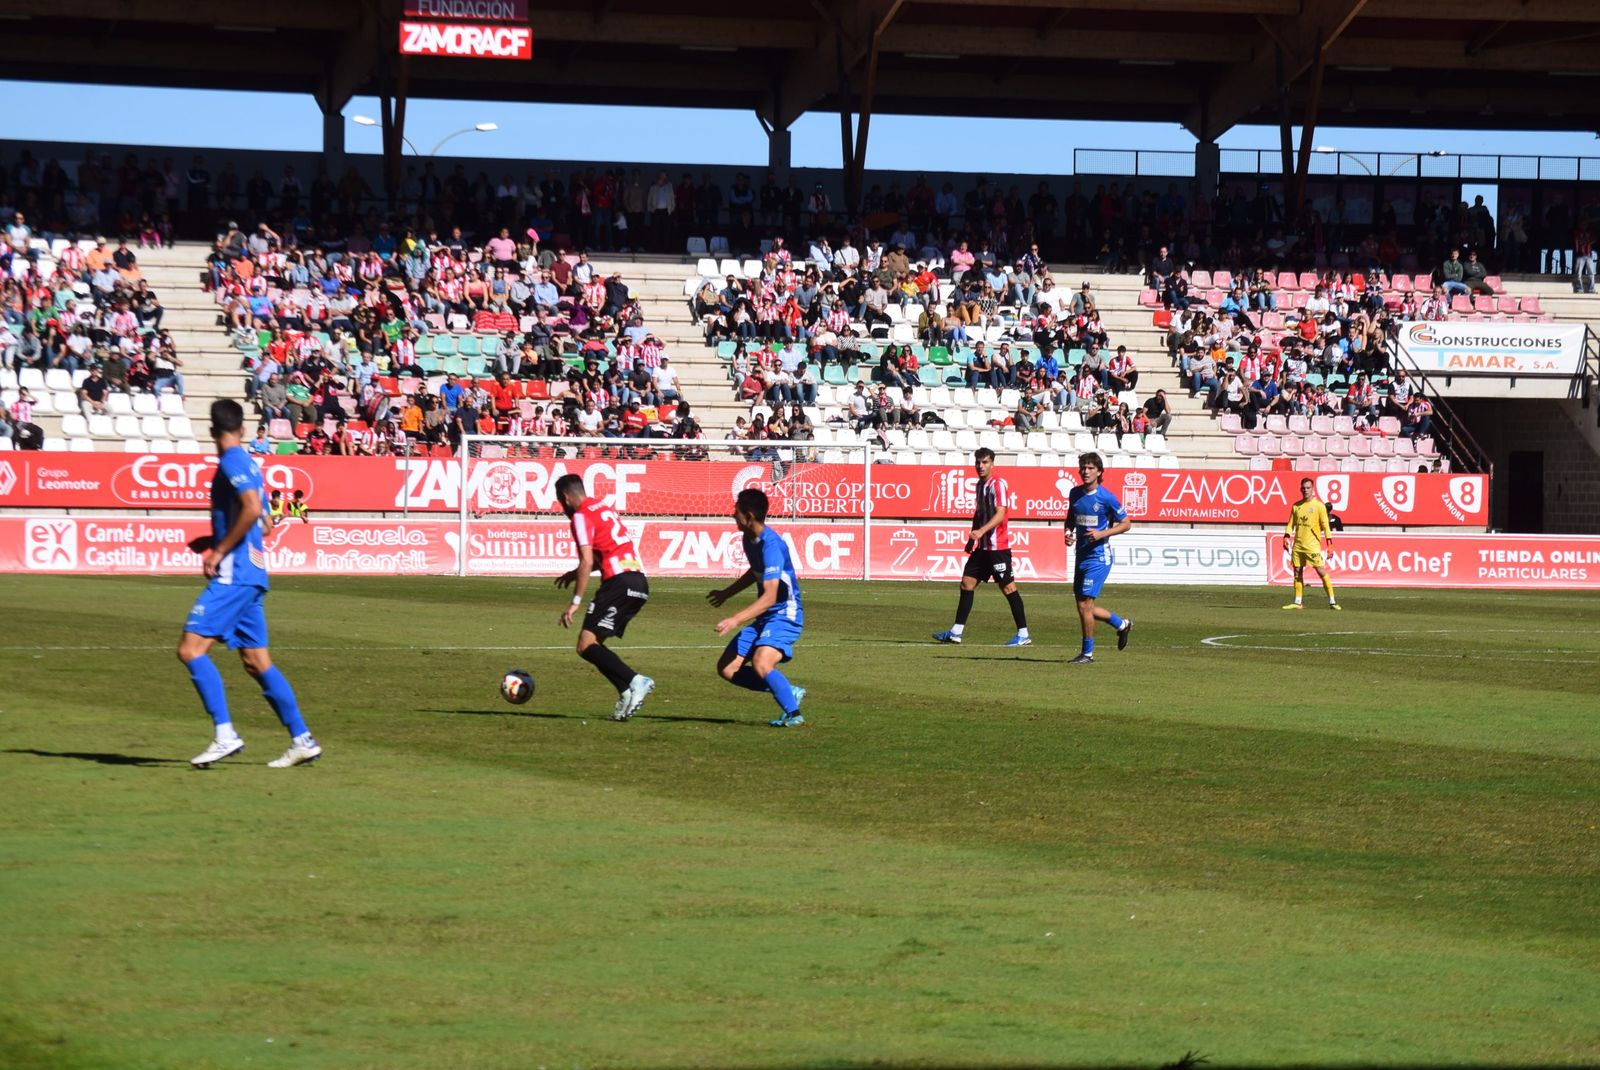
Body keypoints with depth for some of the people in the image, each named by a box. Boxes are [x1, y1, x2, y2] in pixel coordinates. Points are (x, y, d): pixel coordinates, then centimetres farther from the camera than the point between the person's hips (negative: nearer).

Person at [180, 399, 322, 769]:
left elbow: (253, 509, -23)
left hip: (234, 575, -10)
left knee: (191, 648, -13)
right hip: (251, 575, 10)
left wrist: (220, 552, -17)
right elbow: (263, 523, 26)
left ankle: (225, 735, -19)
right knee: (256, 661, 11)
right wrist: (215, 541, 23)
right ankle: (302, 740, 9)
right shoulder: (249, 464, 18)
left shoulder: (232, 462, -9)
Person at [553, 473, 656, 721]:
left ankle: (634, 682, -24)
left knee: (586, 646, -10)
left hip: (619, 583, -9)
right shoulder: (604, 508, 23)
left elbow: (587, 562, -14)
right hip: (639, 582, 9)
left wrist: (575, 602, -13)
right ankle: (628, 693, -1)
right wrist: (576, 574, 37)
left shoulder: (581, 516, -4)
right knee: (594, 644, 13)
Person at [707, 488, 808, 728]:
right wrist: (727, 593, 40)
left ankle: (793, 714, -14)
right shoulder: (749, 539, 6)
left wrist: (736, 620, -36)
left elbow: (770, 596, -30)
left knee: (761, 664, -33)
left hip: (785, 615, -10)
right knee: (727, 669, 3)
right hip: (765, 618, 10)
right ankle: (788, 692, 12)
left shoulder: (771, 545, -24)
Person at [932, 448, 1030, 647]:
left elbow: (1000, 514, -22)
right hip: (982, 547, 9)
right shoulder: (980, 485, 14)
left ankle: (1023, 634, -2)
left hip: (998, 546, -9)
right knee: (967, 583, 8)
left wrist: (981, 531, -33)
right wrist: (972, 538, 22)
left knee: (1008, 587, -7)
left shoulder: (999, 484, -12)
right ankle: (956, 631, 13)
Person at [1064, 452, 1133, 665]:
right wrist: (1068, 533, 2)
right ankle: (1122, 624, 34)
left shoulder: (1107, 497, -10)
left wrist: (1102, 534, -15)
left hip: (1099, 556, -7)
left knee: (1085, 604, -12)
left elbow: (1126, 523, -2)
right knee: (1083, 607, 10)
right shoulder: (1075, 493, 7)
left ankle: (1087, 653, -1)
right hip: (1081, 555, 7)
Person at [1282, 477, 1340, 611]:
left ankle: (1332, 601, -8)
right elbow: (1291, 524, 15)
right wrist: (1286, 537, 1)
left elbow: (1325, 526, -3)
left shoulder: (1319, 506, -2)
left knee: (1321, 571, -10)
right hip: (1297, 545, 5)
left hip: (1312, 545, -5)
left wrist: (1329, 544, -8)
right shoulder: (1296, 506, 11)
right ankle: (1298, 602, 14)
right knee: (1297, 572, 6)